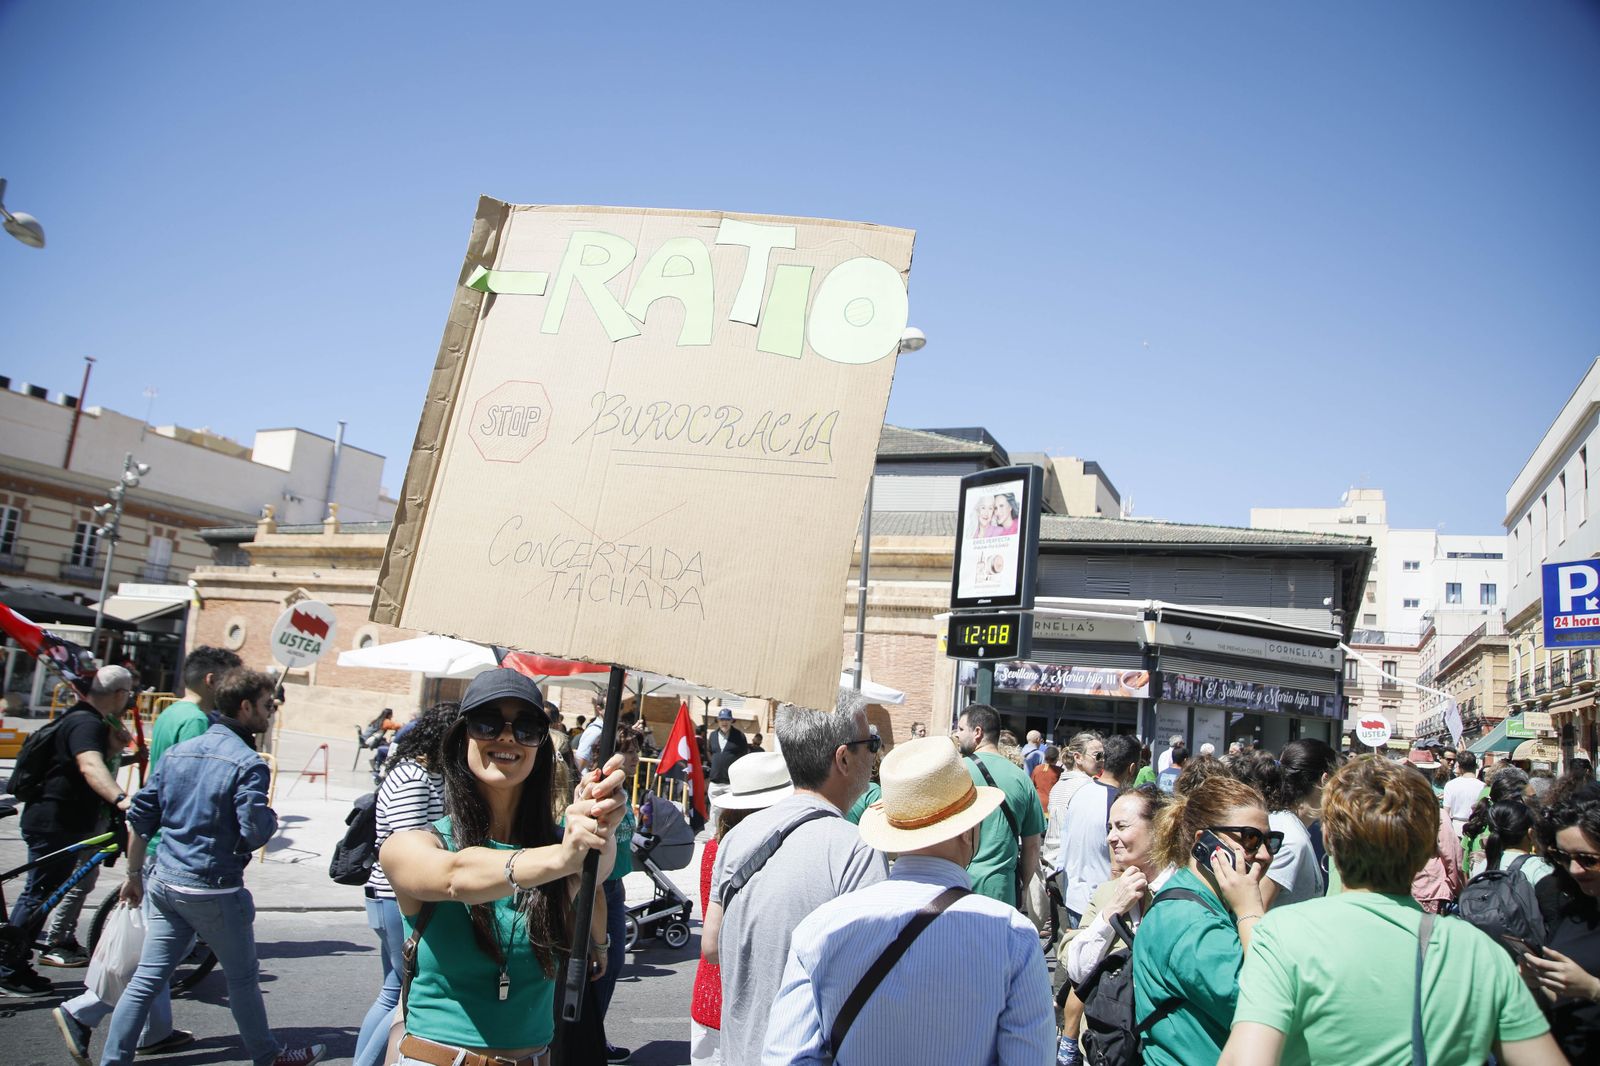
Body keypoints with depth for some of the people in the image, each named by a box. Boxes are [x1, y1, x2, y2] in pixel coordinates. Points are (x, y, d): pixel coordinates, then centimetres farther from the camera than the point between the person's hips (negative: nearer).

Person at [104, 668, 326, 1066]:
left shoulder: (177, 752, 7)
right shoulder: (247, 764, -16)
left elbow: (139, 818, 10)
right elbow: (254, 833, -21)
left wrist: (134, 875, 20)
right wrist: (272, 818, 1)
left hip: (165, 883, 6)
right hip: (214, 891, -6)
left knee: (146, 979, 12)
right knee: (243, 979, 11)